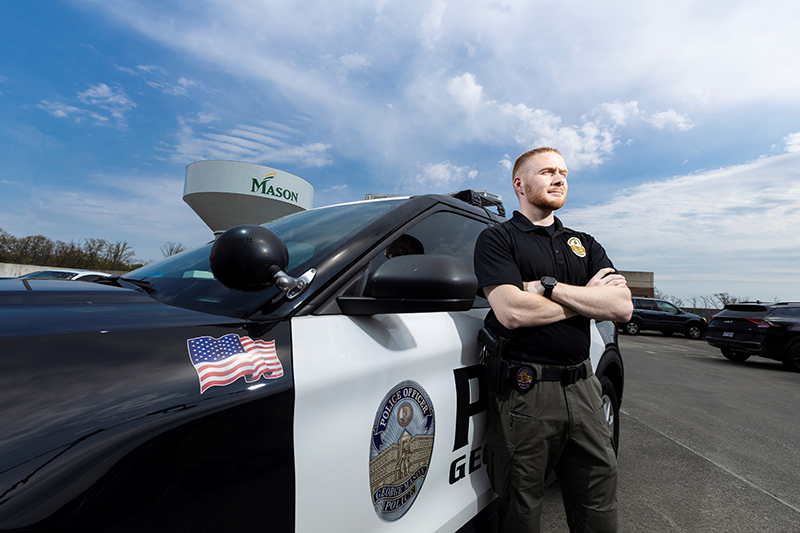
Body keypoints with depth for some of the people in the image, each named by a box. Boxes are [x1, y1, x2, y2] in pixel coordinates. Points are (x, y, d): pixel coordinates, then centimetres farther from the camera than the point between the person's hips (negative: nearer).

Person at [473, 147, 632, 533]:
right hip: (524, 393, -5)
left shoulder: (585, 245, 15)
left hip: (583, 388, 5)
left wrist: (547, 286, -12)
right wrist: (587, 297, -6)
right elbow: (511, 312, -19)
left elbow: (622, 308, 0)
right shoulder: (497, 239, -3)